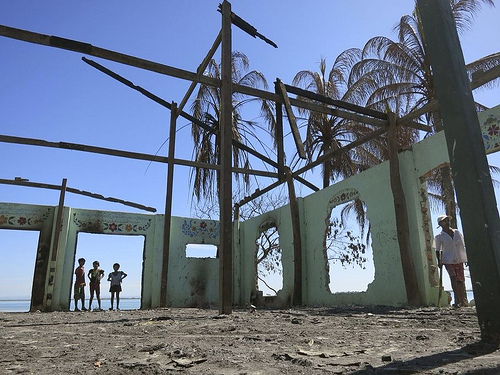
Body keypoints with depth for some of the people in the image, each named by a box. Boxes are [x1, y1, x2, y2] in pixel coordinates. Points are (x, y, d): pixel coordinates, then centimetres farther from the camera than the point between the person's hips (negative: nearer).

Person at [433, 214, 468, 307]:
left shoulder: (457, 232, 8)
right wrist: (439, 261, -6)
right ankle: (457, 300, -15)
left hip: (459, 259, 3)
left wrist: (466, 258, 10)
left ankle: (463, 300, 15)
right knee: (453, 277, -19)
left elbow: (463, 245, 14)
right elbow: (437, 251, 4)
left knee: (460, 280, 4)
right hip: (448, 260, -3)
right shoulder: (439, 236, 0)